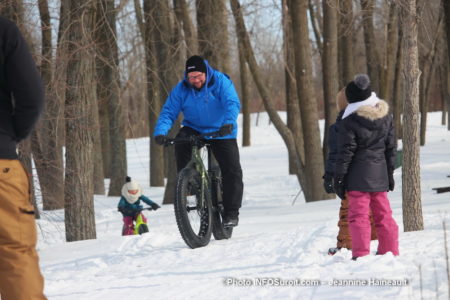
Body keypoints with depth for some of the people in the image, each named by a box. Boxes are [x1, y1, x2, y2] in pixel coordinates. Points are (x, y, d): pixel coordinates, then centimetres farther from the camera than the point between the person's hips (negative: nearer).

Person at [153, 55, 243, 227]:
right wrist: (160, 132, -31)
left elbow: (232, 103, -27)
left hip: (221, 134, -2)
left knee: (232, 171, -11)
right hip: (195, 129, 2)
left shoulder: (220, 82, -15)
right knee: (181, 140, -31)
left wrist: (229, 122, -47)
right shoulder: (181, 89, -8)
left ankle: (231, 212, -1)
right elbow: (168, 112, -12)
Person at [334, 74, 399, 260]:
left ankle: (361, 255, -8)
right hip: (379, 175, 6)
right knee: (383, 215, 13)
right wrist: (390, 173, 20)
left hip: (358, 176, -6)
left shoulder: (349, 122, -14)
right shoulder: (386, 116, 4)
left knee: (358, 216, -4)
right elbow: (391, 147, 12)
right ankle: (391, 252, 17)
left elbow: (345, 153, -12)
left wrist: (339, 178, -4)